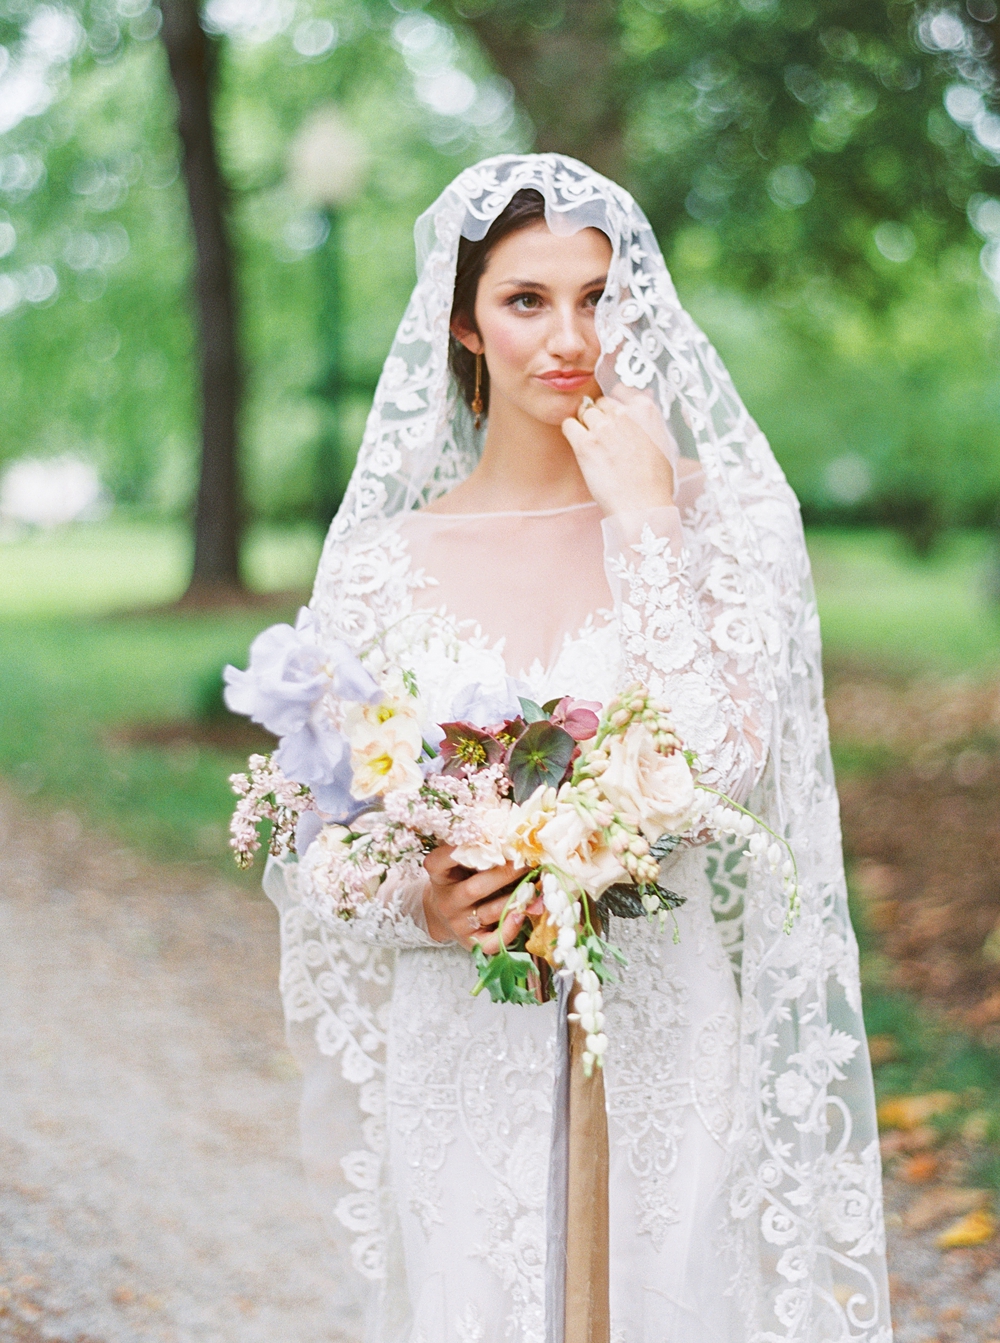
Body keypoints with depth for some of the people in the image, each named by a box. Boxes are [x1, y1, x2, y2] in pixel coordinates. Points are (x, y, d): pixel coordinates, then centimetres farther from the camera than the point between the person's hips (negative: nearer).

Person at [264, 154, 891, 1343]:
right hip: (466, 1058, 1)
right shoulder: (387, 562, 0)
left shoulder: (713, 511, -2)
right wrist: (427, 906, -17)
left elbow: (724, 764, -16)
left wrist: (644, 519, -13)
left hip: (665, 1045, -1)